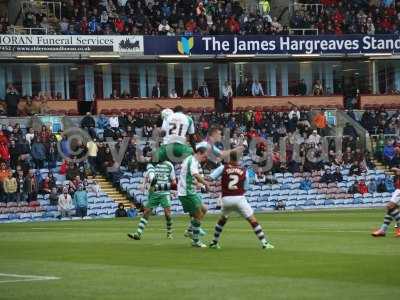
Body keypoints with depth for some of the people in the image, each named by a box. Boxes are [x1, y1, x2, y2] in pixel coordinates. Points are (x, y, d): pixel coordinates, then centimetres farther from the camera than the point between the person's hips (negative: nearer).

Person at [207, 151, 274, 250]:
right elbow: (244, 189, 13)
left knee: (222, 219, 27)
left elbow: (210, 178, -2)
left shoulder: (223, 168, 5)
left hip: (226, 199, 2)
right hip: (239, 198, -2)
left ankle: (214, 242, 31)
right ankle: (264, 243, -5)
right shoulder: (244, 171, 8)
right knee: (252, 220, 1)